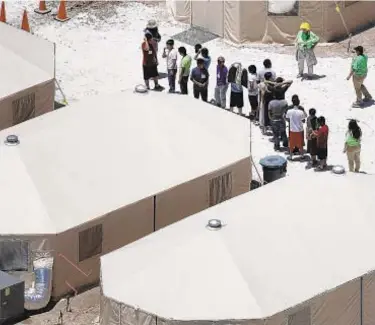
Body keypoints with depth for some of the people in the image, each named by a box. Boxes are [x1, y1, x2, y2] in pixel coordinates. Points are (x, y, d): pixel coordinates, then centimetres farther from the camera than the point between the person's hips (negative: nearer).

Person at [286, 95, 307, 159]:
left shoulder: (289, 111, -14)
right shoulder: (301, 112, -20)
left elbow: (287, 119, 0)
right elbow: (303, 120, -7)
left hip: (292, 130, 1)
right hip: (300, 130, -1)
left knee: (291, 144, 16)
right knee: (300, 143, 17)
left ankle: (291, 156, 24)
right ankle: (302, 155, 30)